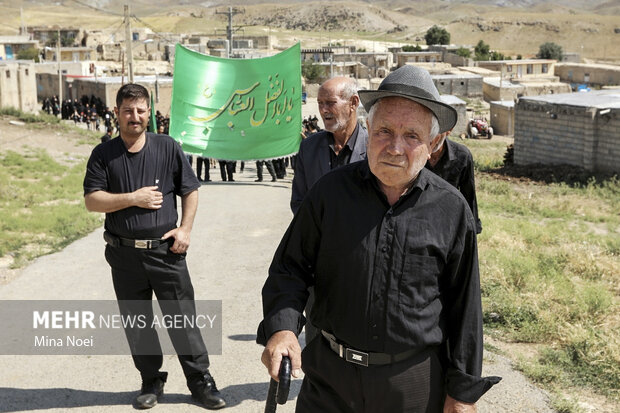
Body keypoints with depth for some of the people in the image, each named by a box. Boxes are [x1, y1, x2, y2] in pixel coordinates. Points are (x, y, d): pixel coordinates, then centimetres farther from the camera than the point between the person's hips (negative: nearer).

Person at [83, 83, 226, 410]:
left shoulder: (168, 147, 1)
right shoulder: (104, 154, 2)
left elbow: (190, 191, 7)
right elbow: (92, 200, -5)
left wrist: (185, 228, -4)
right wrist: (133, 198, -14)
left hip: (166, 250, -1)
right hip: (124, 254, 1)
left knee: (182, 318, 3)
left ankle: (201, 382, 15)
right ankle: (151, 381, 27)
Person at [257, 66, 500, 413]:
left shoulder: (452, 210, -6)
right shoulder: (331, 192, -5)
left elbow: (464, 306, 0)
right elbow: (290, 268, 2)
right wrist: (281, 327, -16)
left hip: (415, 385, 0)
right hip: (331, 375, 1)